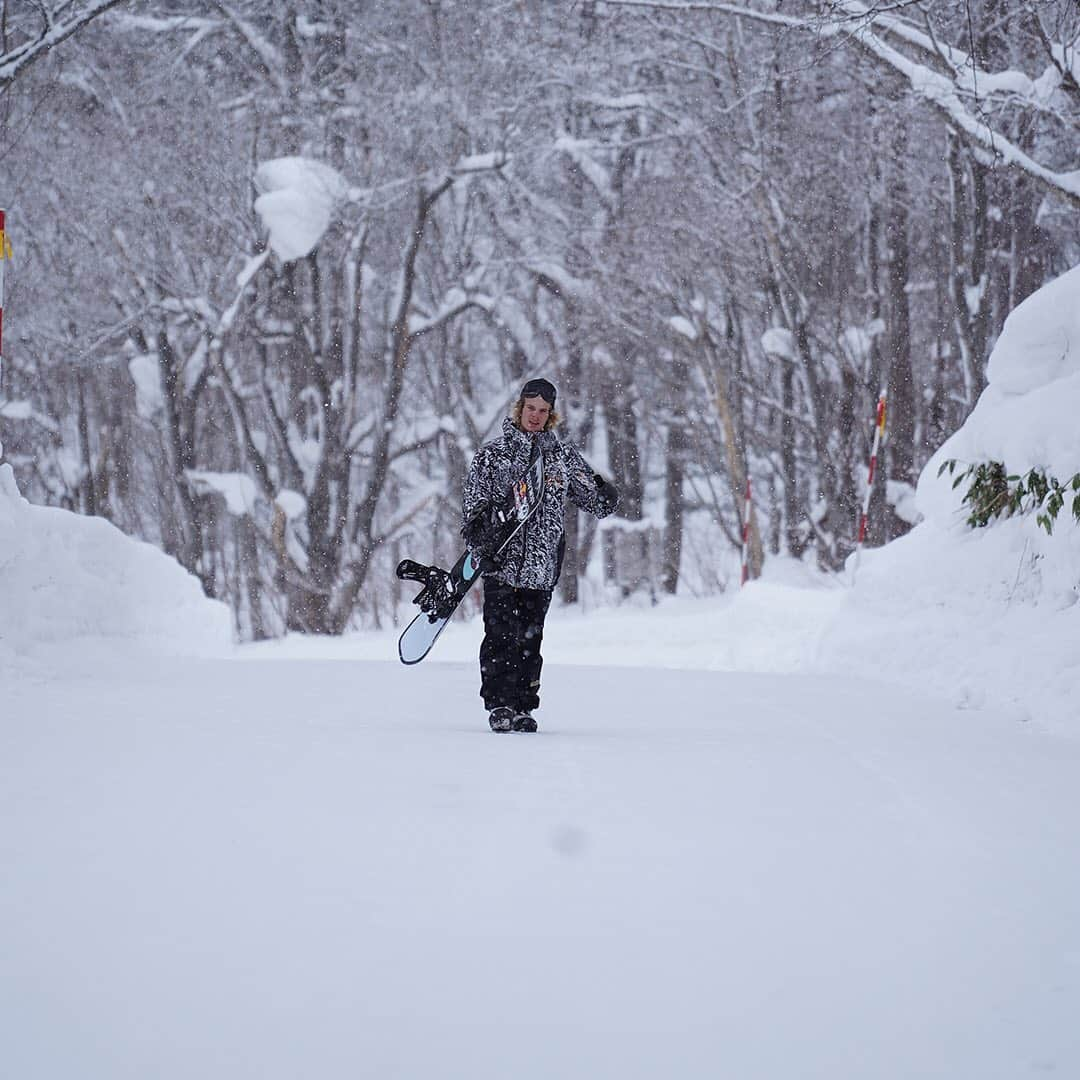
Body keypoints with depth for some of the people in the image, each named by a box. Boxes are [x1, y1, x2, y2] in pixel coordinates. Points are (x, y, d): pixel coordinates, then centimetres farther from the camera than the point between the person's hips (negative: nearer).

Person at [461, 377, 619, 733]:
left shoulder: (564, 456, 11)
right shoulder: (492, 453, 5)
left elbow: (595, 502, 14)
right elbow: (474, 501, 2)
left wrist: (605, 496, -9)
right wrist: (479, 539, -13)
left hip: (543, 568, 2)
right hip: (502, 563, -2)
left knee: (530, 640, 6)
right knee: (502, 637, -8)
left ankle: (522, 707, 12)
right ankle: (499, 705, -3)